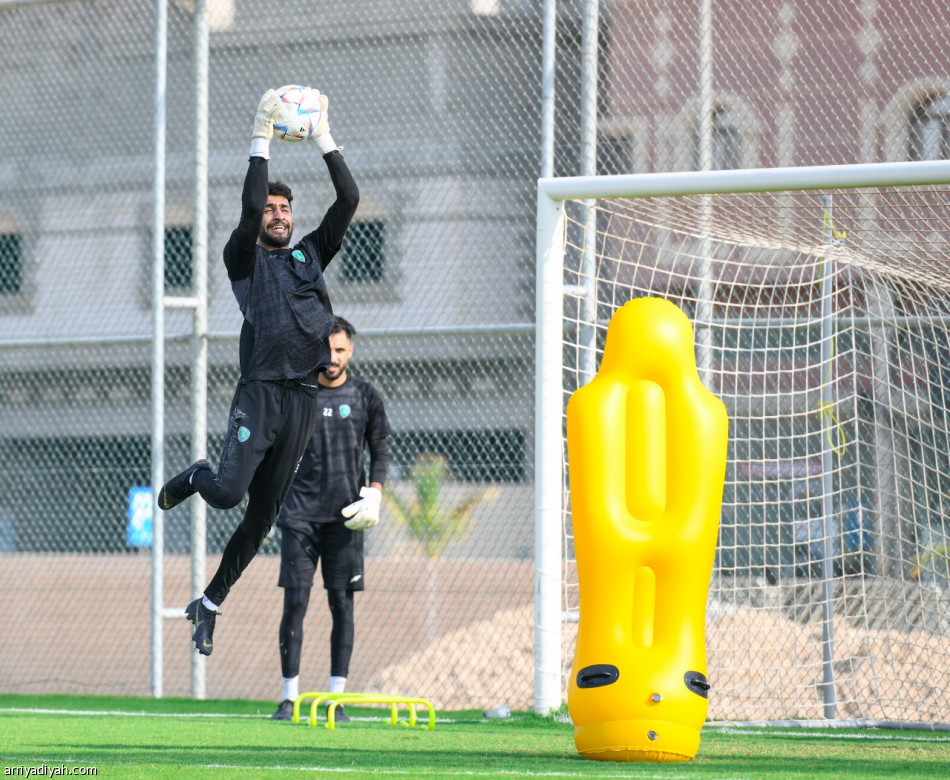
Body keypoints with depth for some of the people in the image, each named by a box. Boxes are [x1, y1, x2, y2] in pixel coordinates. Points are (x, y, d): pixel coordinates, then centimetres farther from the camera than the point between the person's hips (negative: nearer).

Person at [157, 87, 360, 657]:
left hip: (304, 399, 4)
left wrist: (324, 140, 6)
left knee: (263, 516, 5)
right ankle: (193, 479, 15)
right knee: (229, 489, -22)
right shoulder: (245, 258, 7)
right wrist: (261, 144, -10)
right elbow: (249, 209, -12)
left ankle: (211, 603, 18)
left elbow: (349, 201, 11)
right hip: (261, 392, -4)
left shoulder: (312, 254, 19)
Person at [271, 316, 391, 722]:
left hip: (345, 516, 0)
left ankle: (337, 696, 2)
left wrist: (374, 494, -4)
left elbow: (380, 451, 10)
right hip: (300, 513, 0)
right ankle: (289, 696, -1)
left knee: (342, 603, -2)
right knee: (295, 601, -5)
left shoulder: (365, 396, 6)